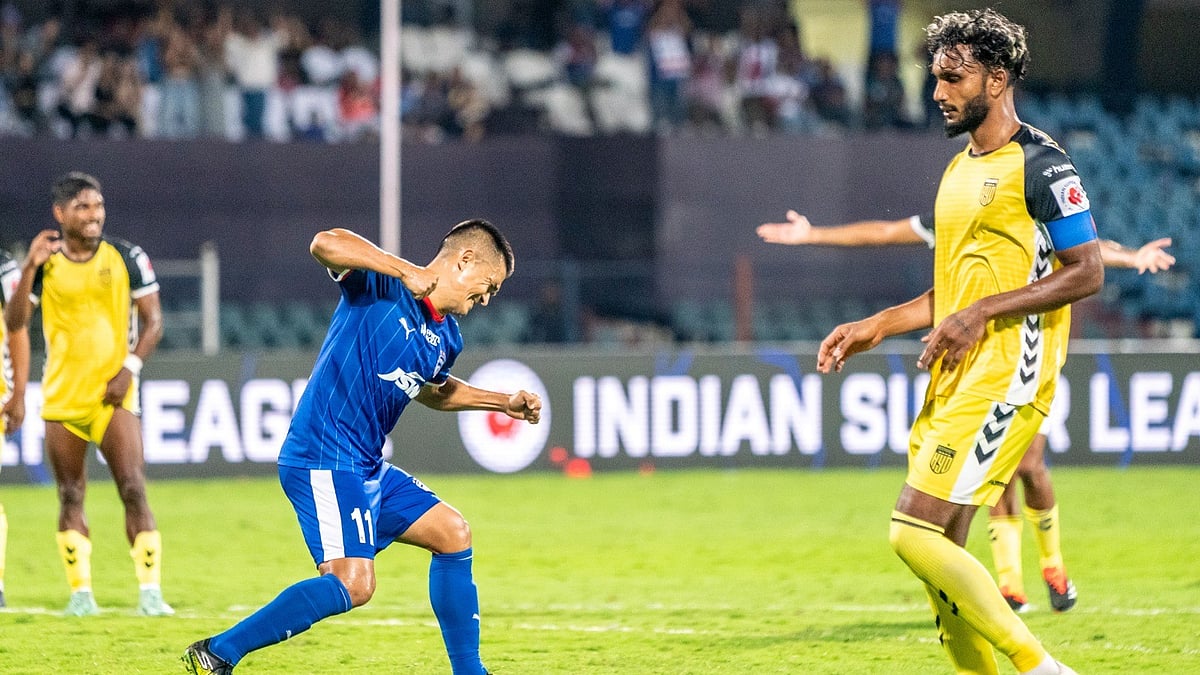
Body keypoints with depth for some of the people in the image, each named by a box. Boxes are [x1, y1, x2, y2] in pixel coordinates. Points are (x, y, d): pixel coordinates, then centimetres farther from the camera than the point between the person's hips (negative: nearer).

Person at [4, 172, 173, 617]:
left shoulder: (127, 258, 0)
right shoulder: (44, 263, 4)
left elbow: (153, 321, 3)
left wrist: (129, 368, -11)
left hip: (113, 396, -2)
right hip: (61, 397, 2)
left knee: (133, 490, -13)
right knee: (70, 497, 4)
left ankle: (150, 591, -13)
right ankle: (80, 593, 11)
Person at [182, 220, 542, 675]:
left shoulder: (447, 337, 16)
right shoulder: (383, 285, -9)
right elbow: (326, 244, -29)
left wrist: (504, 403, 30)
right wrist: (406, 270, -29)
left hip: (368, 467, 10)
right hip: (324, 461, -10)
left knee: (452, 534, 14)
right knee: (352, 584, -20)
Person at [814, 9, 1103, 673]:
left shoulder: (1037, 164, -8)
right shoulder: (960, 169, 19)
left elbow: (1086, 271, -13)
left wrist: (981, 315, -18)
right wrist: (875, 327, 18)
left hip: (1004, 379, -9)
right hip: (952, 380, 9)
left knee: (915, 534, -16)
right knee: (939, 554, 5)